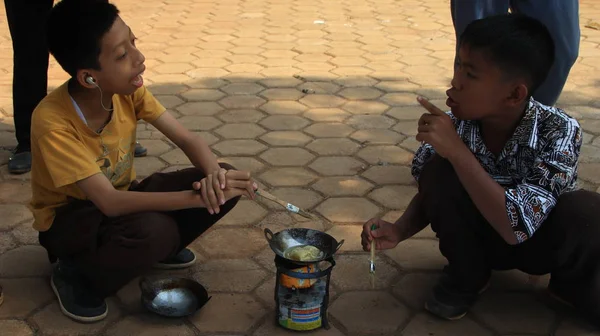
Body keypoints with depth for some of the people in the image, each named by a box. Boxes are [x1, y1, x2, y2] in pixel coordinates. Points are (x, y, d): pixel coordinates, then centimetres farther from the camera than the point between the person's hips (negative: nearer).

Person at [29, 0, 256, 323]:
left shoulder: (128, 89, -16)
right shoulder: (53, 122, -33)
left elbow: (187, 140, -13)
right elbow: (109, 202, -38)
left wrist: (214, 175, -36)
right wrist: (200, 196, -44)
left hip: (121, 197, 6)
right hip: (68, 219, -5)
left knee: (223, 180, -15)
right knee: (154, 229, -38)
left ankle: (156, 249, 7)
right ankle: (75, 274, -8)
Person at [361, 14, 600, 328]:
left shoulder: (558, 131, -29)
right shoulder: (452, 125, -21)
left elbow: (517, 228, -37)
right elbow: (431, 194, -4)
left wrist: (457, 151, -41)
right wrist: (399, 230, -24)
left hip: (542, 242, -2)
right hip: (478, 239, 2)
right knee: (438, 171, -26)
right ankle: (465, 276, 0)